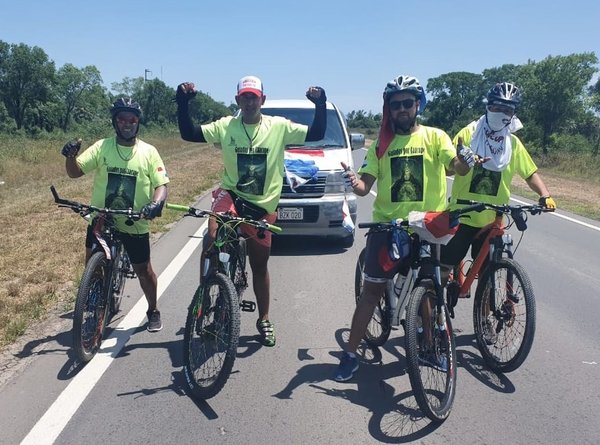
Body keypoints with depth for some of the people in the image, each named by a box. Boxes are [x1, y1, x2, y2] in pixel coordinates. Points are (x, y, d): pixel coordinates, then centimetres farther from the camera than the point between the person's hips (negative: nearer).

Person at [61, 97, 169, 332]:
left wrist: (156, 203, -26)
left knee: (143, 268, 9)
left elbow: (161, 184, -6)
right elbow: (75, 172, -4)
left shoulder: (148, 152, -3)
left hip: (135, 224, -1)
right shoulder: (102, 147, -2)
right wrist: (71, 156, -25)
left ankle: (153, 311, 30)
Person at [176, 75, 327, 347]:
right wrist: (183, 103, -13)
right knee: (213, 237, -31)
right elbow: (188, 133, -2)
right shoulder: (225, 126, -2)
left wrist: (320, 104, -16)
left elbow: (317, 134, -5)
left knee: (260, 265, 12)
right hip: (231, 194, 0)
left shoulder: (279, 127, -4)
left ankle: (264, 319, 32)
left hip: (262, 206, 1)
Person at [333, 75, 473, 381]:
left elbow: (458, 168, -12)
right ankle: (350, 354, 10)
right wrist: (356, 183, -24)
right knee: (372, 289, 3)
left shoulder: (435, 137, 2)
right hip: (387, 226, 1)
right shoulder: (381, 144, 6)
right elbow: (366, 184, -1)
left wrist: (464, 160, -36)